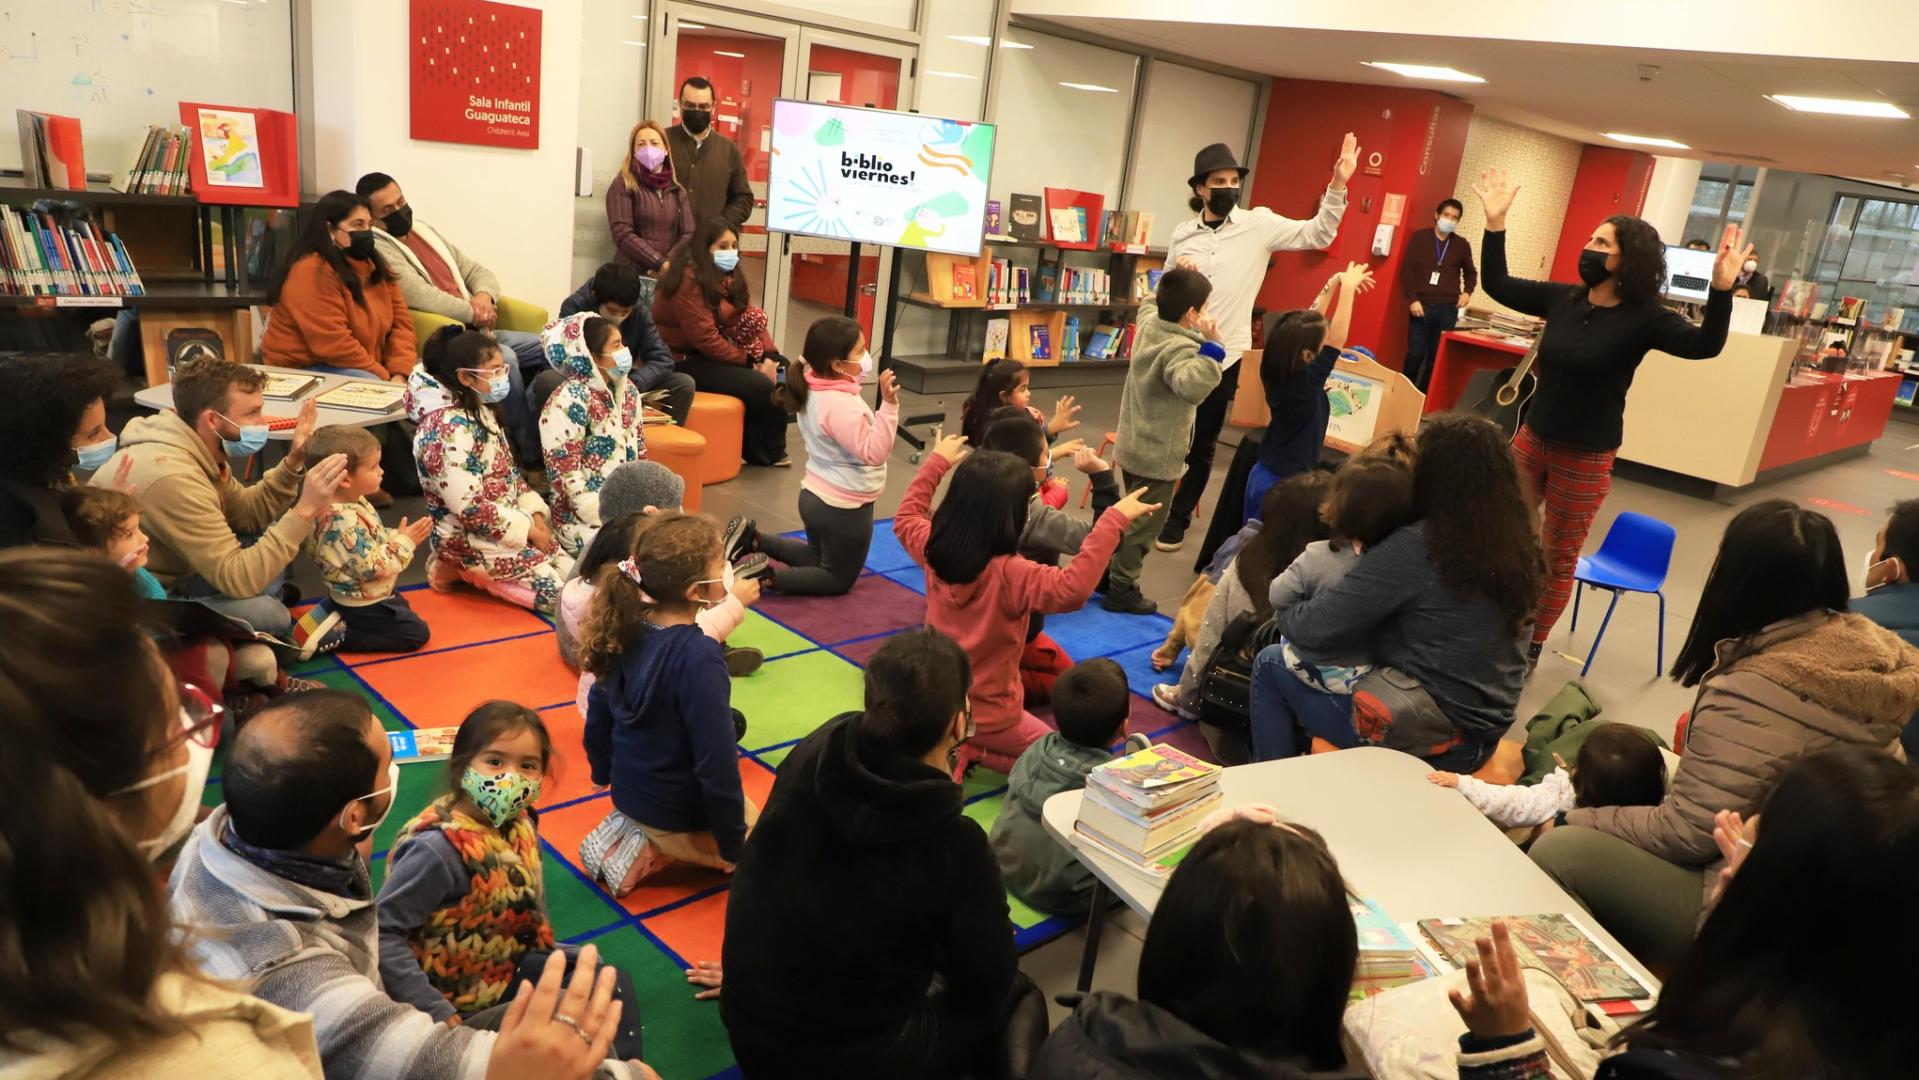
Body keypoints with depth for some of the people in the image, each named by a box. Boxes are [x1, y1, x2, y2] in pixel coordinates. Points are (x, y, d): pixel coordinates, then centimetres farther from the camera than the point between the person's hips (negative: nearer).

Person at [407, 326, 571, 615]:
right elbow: (470, 508, -25)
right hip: (469, 538, -9)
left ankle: (470, 571, 11)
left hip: (506, 524, 9)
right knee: (558, 591, -16)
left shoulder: (480, 410, 7)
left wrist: (536, 515, -1)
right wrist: (528, 530, -17)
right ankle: (462, 570, 0)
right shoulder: (448, 430, -23)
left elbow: (507, 472, 13)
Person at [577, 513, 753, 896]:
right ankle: (656, 850, 0)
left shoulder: (627, 631, -9)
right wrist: (733, 845, -14)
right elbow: (716, 762, -27)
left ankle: (628, 833, 12)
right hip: (682, 816, -7)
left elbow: (599, 711, 5)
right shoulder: (699, 658, -31)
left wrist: (603, 773, 24)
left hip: (629, 793, 7)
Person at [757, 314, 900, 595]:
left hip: (817, 496, 9)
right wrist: (888, 404, -37)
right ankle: (767, 576, -5)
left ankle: (755, 540, 20)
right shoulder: (841, 404, -30)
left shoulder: (814, 390, -2)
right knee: (838, 580, 13)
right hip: (843, 507, -9)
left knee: (816, 559, 34)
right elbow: (873, 452, -29)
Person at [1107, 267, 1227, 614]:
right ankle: (1121, 590, 13)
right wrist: (1210, 346, -47)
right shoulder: (1179, 349, -28)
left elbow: (1151, 302, 24)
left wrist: (1173, 282, 21)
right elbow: (1193, 386, -47)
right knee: (1142, 527, 4)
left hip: (1132, 447, 9)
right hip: (1158, 457, -9)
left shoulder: (1149, 322, -2)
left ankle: (1106, 573, 34)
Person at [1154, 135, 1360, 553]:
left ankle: (1178, 517, 24)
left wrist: (1338, 185, -21)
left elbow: (1317, 234, -9)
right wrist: (1176, 275, -12)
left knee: (1201, 445, 9)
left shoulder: (1259, 224, -4)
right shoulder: (1183, 233, 3)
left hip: (1224, 355, -2)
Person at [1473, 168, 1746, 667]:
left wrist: (1722, 288, -40)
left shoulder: (1643, 318, -13)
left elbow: (1704, 344, -26)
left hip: (1585, 458, -4)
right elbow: (1498, 286, 6)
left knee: (1559, 559, 10)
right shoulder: (1563, 298, -1)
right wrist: (1495, 221, -2)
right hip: (1532, 440, 4)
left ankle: (1532, 645, 25)